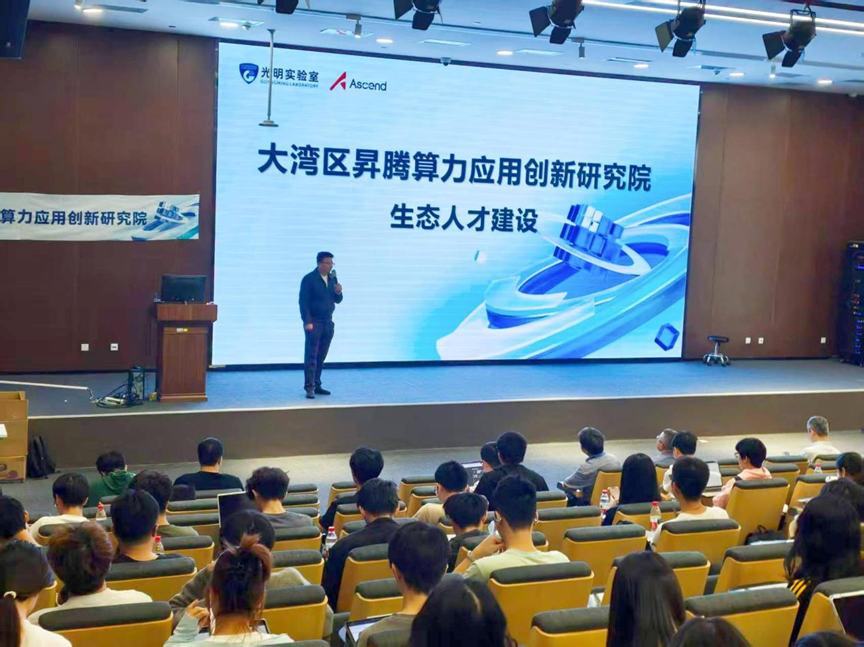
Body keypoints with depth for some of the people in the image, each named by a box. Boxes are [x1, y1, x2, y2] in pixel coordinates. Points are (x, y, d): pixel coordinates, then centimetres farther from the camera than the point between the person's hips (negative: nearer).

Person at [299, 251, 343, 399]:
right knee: (311, 356, -7)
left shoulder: (332, 278, 9)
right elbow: (303, 301, -12)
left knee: (321, 357, 10)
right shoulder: (309, 279, -9)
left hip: (328, 322, 6)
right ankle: (309, 387, -7)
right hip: (314, 322, -6)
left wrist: (338, 292, -9)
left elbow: (337, 300, 14)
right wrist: (307, 322, -19)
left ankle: (317, 385, 17)